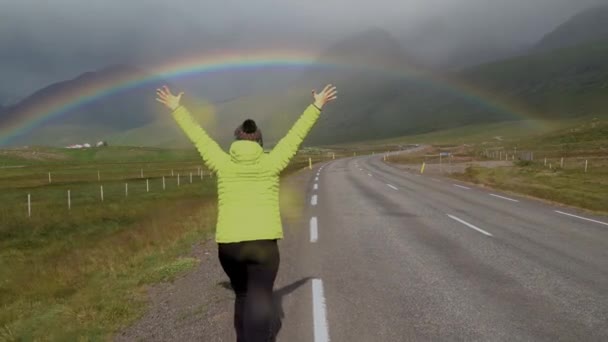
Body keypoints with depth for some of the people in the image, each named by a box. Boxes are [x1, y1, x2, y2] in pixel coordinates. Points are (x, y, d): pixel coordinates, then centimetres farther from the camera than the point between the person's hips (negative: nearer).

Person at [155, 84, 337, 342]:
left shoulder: (223, 164, 2)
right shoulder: (271, 163, 0)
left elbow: (197, 136, 12)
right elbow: (296, 134, 7)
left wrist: (176, 109, 24)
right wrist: (316, 106, 17)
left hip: (228, 244, 3)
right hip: (263, 242, -2)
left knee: (243, 295, 23)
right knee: (259, 300, -3)